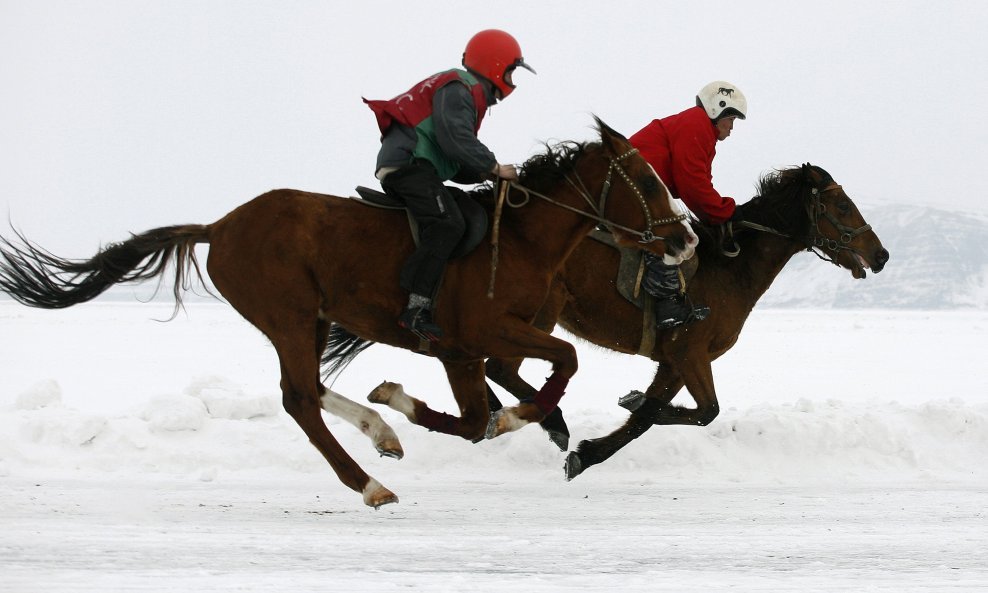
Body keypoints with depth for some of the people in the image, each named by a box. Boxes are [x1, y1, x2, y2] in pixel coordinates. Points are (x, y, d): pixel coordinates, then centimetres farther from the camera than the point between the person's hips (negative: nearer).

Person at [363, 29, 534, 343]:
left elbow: (455, 164, 27)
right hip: (409, 162, -11)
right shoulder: (459, 89, -5)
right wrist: (493, 167, -12)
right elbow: (455, 139, -21)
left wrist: (484, 172, 11)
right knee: (448, 223, -27)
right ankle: (417, 308, -37)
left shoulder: (466, 92, 29)